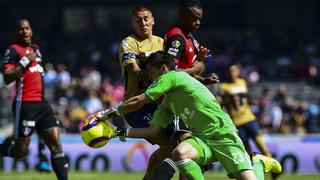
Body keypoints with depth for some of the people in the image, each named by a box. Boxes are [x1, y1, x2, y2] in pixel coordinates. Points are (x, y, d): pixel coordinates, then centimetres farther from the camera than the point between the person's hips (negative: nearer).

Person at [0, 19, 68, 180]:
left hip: (41, 103, 8)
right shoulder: (13, 50, -7)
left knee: (55, 143, -3)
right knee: (20, 151, -5)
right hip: (25, 104, -7)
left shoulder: (36, 49, 19)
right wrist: (25, 61, -20)